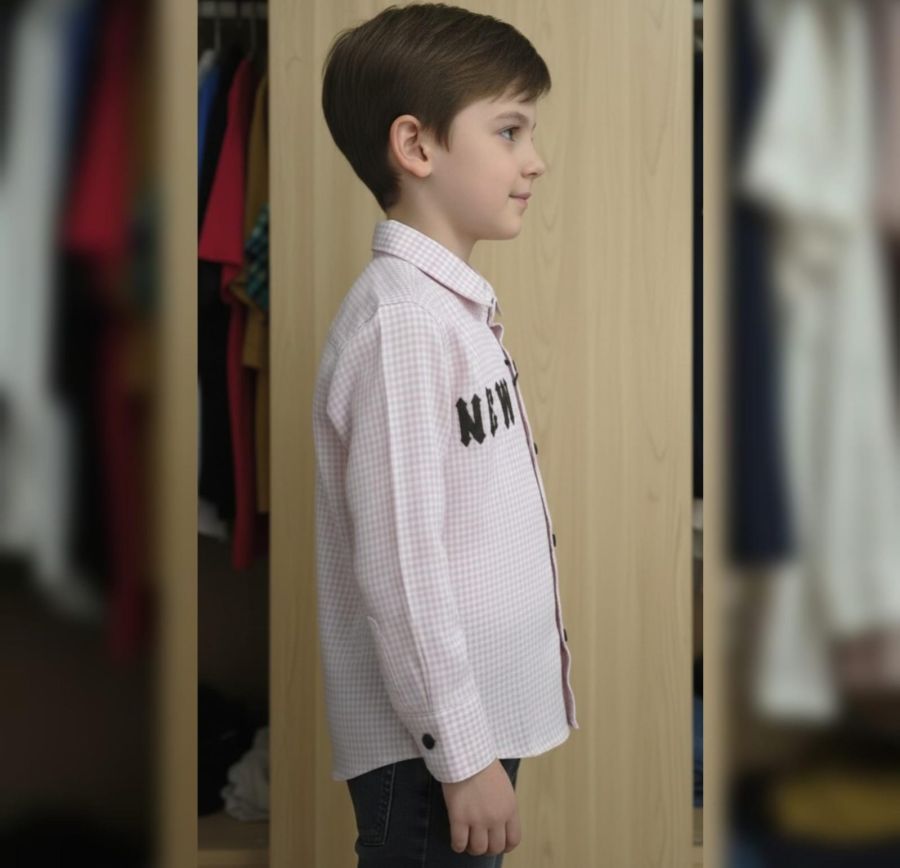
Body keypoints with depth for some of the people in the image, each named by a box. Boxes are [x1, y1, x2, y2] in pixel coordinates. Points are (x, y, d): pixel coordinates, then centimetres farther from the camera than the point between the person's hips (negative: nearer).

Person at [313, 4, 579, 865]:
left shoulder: (456, 305, 10)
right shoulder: (402, 321, -19)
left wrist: (481, 737, 18)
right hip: (427, 742, -9)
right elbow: (399, 564, -21)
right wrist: (461, 752, -18)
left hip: (475, 716, 9)